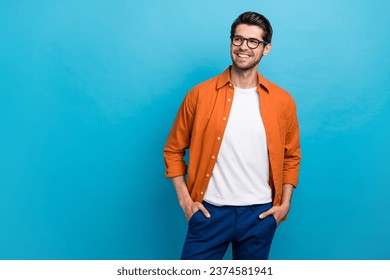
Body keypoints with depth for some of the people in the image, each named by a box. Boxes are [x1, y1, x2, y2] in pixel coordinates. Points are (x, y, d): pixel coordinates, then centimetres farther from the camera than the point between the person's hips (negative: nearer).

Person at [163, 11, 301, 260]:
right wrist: (184, 198, -4)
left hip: (260, 214, 2)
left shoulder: (283, 101, -1)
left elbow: (292, 156, 11)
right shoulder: (200, 94, -5)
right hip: (210, 211, -1)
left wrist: (285, 203, 3)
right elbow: (174, 150, 3)